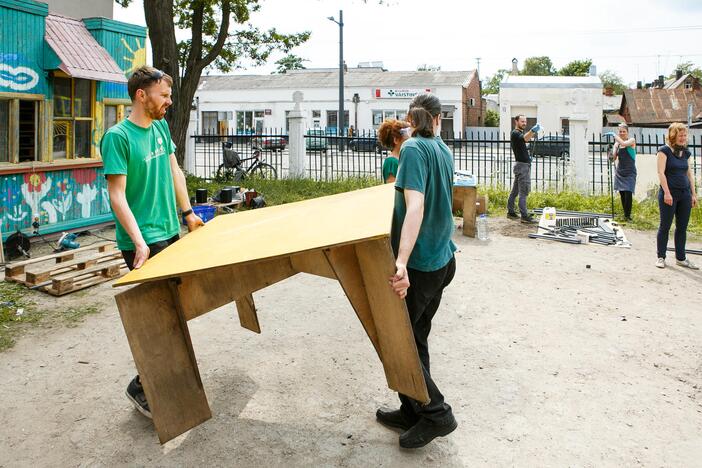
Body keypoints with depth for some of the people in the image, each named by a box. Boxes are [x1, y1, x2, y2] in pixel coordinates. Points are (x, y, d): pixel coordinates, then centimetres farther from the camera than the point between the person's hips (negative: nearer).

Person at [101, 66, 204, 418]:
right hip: (143, 240, -8)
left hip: (170, 231, 8)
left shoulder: (160, 127, 9)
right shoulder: (118, 137, -14)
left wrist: (187, 213, 15)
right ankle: (141, 386, 12)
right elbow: (117, 195, -16)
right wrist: (139, 242, -22)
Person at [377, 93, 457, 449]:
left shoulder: (413, 148, -15)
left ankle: (436, 414, 10)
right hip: (442, 261, 8)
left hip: (419, 264, -8)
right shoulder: (443, 149, 8)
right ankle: (413, 412, 29)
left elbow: (415, 207, -29)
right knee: (416, 339, 18)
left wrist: (402, 262, -39)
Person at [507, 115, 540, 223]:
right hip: (522, 165, -10)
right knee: (523, 192, -11)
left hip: (524, 165, 10)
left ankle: (510, 212, 22)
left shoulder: (519, 133, 19)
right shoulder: (515, 133, -13)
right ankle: (524, 216, -11)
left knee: (515, 190, 14)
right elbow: (524, 138, -37)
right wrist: (532, 130, -54)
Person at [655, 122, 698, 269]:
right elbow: (661, 172, -12)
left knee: (682, 227, 9)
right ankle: (661, 257, 10)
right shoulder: (664, 150, -5)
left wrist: (693, 194, 13)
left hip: (685, 194, 6)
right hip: (669, 194, -6)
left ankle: (681, 258, 18)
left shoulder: (686, 152, 13)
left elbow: (689, 174, 17)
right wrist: (667, 193, -19)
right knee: (665, 226, 0)